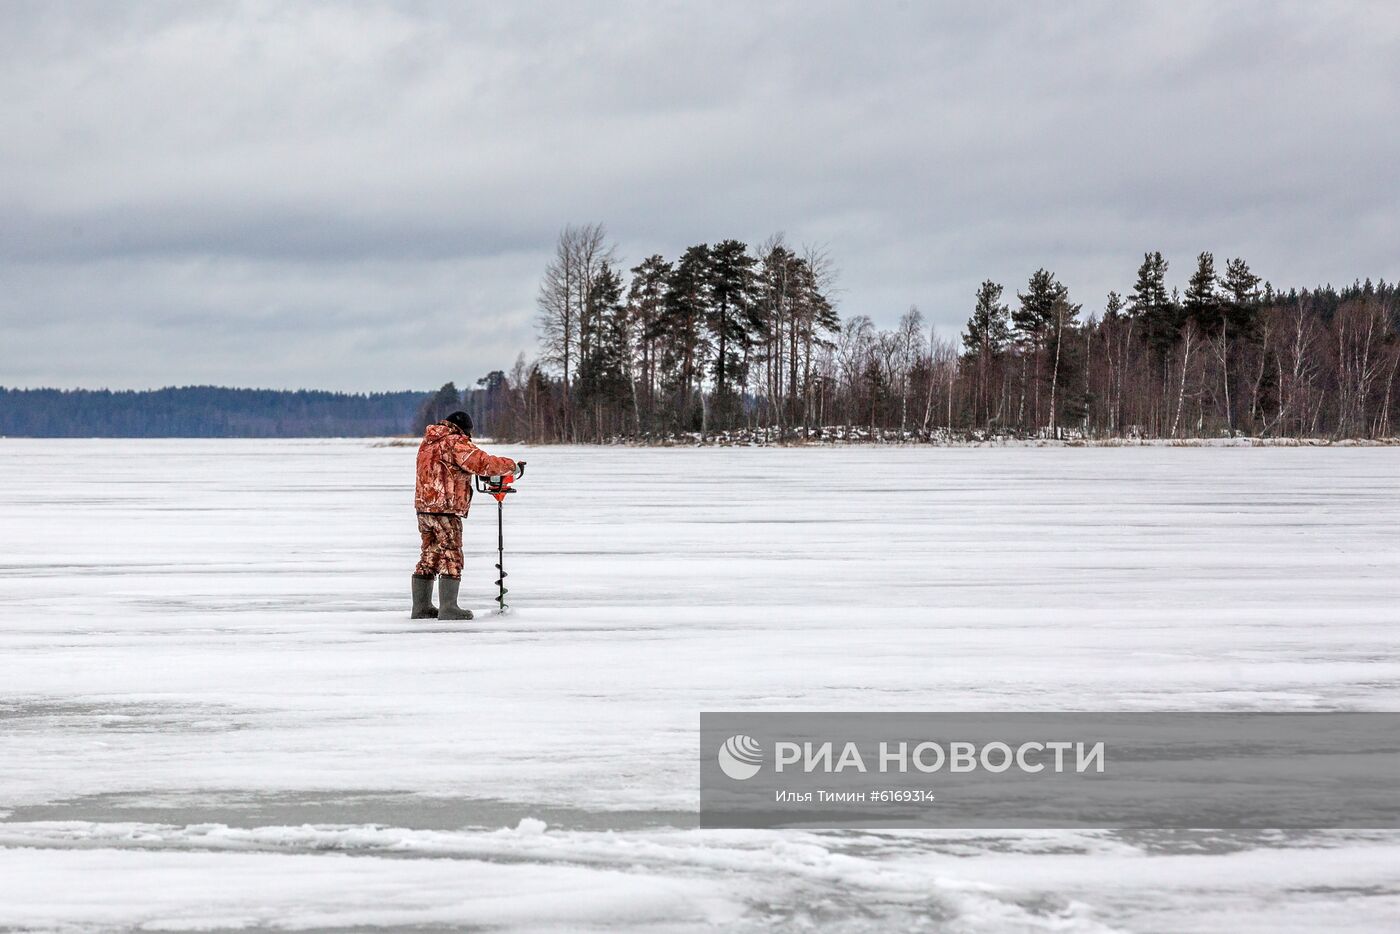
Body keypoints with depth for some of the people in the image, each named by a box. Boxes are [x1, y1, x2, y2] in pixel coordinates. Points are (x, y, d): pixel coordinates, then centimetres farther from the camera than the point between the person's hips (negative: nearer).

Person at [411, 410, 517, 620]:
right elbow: (485, 464, -18)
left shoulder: (428, 442, 14)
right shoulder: (456, 443, -12)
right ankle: (448, 608, -5)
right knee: (451, 558, -2)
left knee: (429, 557, 15)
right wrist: (510, 465, -2)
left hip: (424, 508, 8)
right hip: (446, 509, -8)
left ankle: (421, 607, 17)